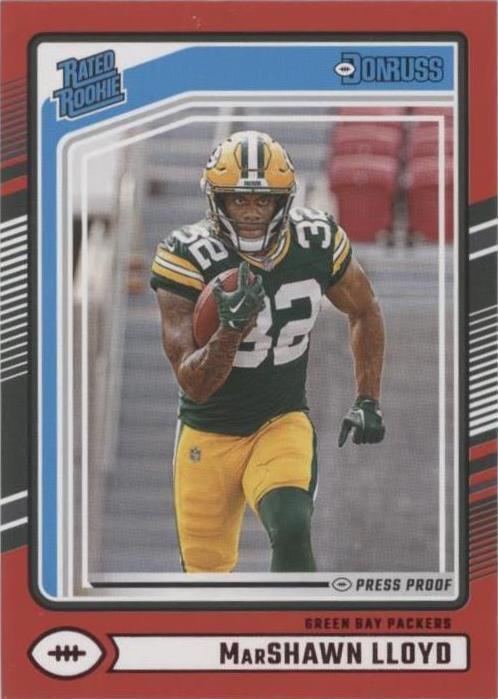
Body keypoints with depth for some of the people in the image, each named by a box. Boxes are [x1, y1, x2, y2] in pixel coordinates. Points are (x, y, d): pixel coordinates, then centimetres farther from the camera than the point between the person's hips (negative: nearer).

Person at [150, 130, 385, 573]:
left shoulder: (318, 243, -11)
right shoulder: (188, 257, -20)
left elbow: (364, 311, 11)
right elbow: (193, 384, -22)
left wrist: (369, 400, 4)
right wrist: (232, 329, -40)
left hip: (283, 424, 1)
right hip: (208, 434, 0)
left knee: (292, 532, -27)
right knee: (207, 571, 11)